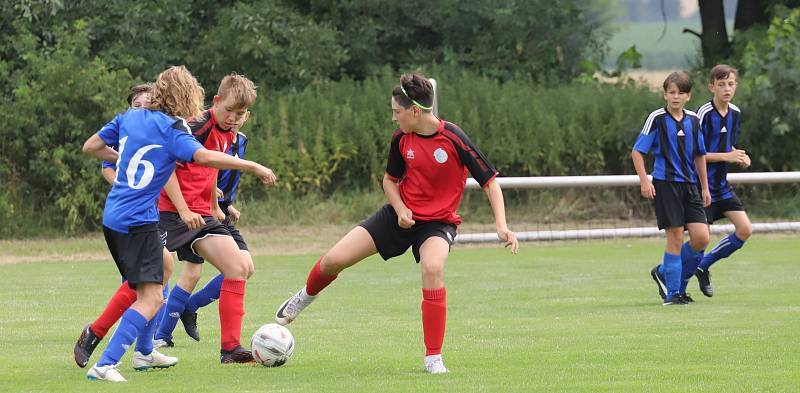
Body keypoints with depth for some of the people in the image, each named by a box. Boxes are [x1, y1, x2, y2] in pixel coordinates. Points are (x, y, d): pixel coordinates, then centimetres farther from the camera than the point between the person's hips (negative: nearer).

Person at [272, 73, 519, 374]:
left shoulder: (453, 139, -19)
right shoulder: (401, 139, -5)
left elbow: (490, 181, -14)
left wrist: (501, 225, -23)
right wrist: (400, 209, -8)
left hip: (438, 222, -4)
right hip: (401, 215, 4)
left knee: (433, 268, -36)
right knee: (334, 259, -4)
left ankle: (433, 358, -24)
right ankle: (306, 297, 34)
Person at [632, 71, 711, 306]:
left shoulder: (693, 120, 10)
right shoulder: (657, 118, -5)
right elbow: (637, 151, -4)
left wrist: (705, 187, 19)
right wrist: (644, 181, -13)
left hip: (689, 185, 5)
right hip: (666, 184, -5)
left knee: (701, 237, -5)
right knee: (675, 237, -7)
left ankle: (664, 273, 16)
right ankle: (672, 293, 2)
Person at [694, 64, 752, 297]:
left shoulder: (735, 113, 7)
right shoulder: (704, 114, -17)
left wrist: (740, 157, 0)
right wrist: (726, 157, -21)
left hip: (722, 185, 7)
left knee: (745, 229, -1)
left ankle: (703, 266, 14)